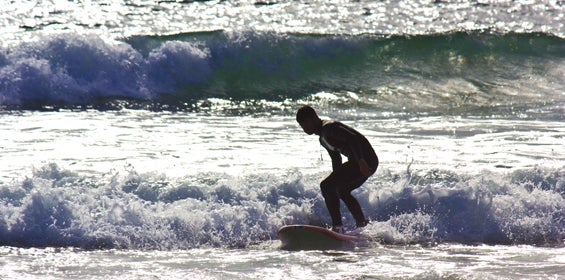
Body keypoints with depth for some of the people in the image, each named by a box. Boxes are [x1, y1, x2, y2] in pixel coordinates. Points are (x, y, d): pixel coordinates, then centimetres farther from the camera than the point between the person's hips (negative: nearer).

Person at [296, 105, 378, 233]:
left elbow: (352, 138, -27)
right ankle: (362, 223, 43)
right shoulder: (323, 138, 20)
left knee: (326, 186, -17)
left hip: (364, 161, -11)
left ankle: (337, 227, -22)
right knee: (342, 190, 32)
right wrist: (337, 178, 34)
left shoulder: (328, 128, -13)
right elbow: (336, 160, 30)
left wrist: (360, 160, -37)